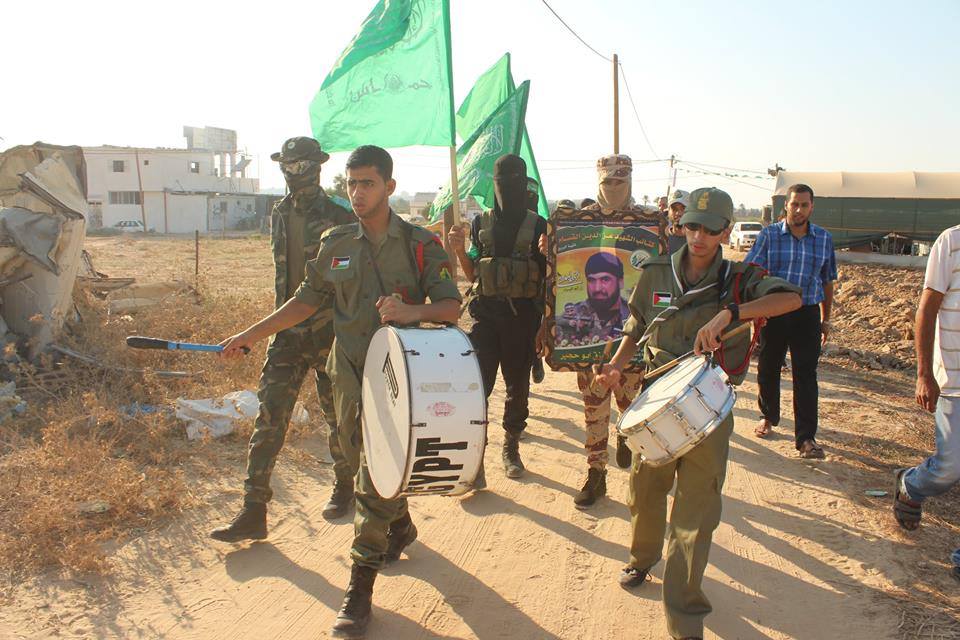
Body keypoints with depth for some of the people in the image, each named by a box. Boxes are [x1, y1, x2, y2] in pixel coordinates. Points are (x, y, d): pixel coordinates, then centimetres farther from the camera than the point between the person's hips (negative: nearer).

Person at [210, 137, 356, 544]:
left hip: (330, 333, -5)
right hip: (288, 333, 5)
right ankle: (253, 512, 6)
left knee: (338, 416, 10)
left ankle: (344, 486, 33)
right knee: (269, 417, 1)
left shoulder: (339, 218, -8)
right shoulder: (279, 216, 10)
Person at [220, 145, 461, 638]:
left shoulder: (420, 244, -5)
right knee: (363, 464, 16)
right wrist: (252, 335, 11)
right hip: (349, 374, 4)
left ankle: (361, 587, 4)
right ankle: (401, 528, 44)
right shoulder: (335, 244, 6)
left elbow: (452, 306, -7)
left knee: (376, 479, -7)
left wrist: (413, 311, -28)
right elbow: (308, 300, 14)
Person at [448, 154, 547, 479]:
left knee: (518, 383, 10)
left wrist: (547, 253, -17)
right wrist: (459, 250, -5)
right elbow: (473, 274, 12)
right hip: (487, 311, 1)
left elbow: (546, 275, 3)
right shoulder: (481, 223, 8)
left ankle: (511, 447, 25)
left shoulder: (538, 225, 2)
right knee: (477, 382, -9)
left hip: (523, 314, 0)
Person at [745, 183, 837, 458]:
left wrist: (825, 320, 14)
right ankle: (768, 416, 35)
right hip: (773, 312, 0)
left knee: (805, 375, -1)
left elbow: (827, 282, 13)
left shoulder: (824, 239, 6)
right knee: (768, 369, 12)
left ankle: (806, 437, 3)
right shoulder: (769, 235, -1)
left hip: (807, 315, 1)